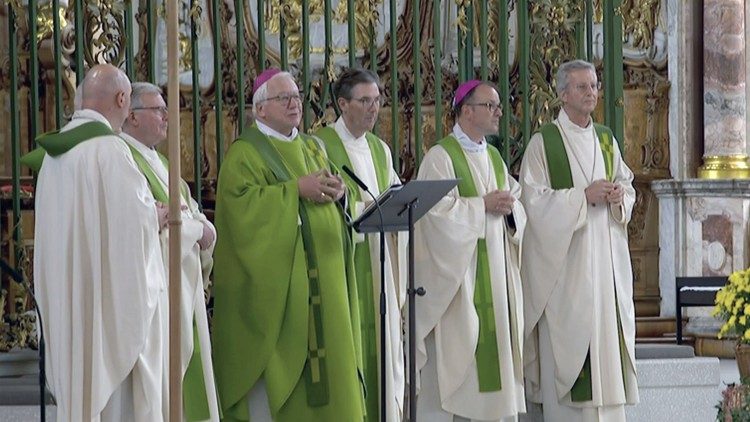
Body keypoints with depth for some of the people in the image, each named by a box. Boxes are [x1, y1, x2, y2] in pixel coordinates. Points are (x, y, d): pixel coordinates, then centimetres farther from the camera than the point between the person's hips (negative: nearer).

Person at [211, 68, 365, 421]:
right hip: (273, 281, -7)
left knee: (325, 352, 5)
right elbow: (241, 203, -18)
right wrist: (296, 189, -20)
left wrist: (335, 191, -5)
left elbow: (329, 198, 19)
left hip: (320, 278, 7)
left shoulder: (311, 149, 19)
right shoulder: (245, 153, -4)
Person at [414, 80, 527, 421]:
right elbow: (437, 210, -18)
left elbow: (519, 204, 15)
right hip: (455, 269, -7)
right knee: (453, 350, -8)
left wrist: (509, 206, -6)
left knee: (494, 339, 5)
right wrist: (483, 205, -14)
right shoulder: (440, 157, -7)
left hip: (495, 271, 7)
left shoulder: (494, 158, 16)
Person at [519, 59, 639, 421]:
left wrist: (619, 195, -5)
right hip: (564, 259, -6)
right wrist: (583, 195, -17)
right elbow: (534, 199, -12)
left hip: (604, 256, 6)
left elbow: (627, 185, 18)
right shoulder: (543, 142, -5)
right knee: (568, 334, -7)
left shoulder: (605, 139, 13)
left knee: (606, 328, 5)